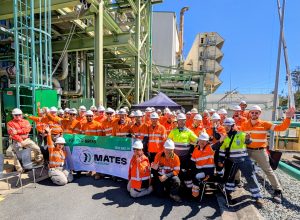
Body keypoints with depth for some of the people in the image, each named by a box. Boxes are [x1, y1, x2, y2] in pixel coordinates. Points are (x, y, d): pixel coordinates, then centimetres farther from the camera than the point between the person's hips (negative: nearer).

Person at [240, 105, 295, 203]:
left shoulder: (265, 124, -6)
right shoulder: (244, 125, 0)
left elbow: (281, 127, -12)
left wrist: (288, 118, -23)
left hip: (260, 151, -2)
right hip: (247, 150, 3)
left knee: (268, 170, 8)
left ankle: (278, 191, 24)